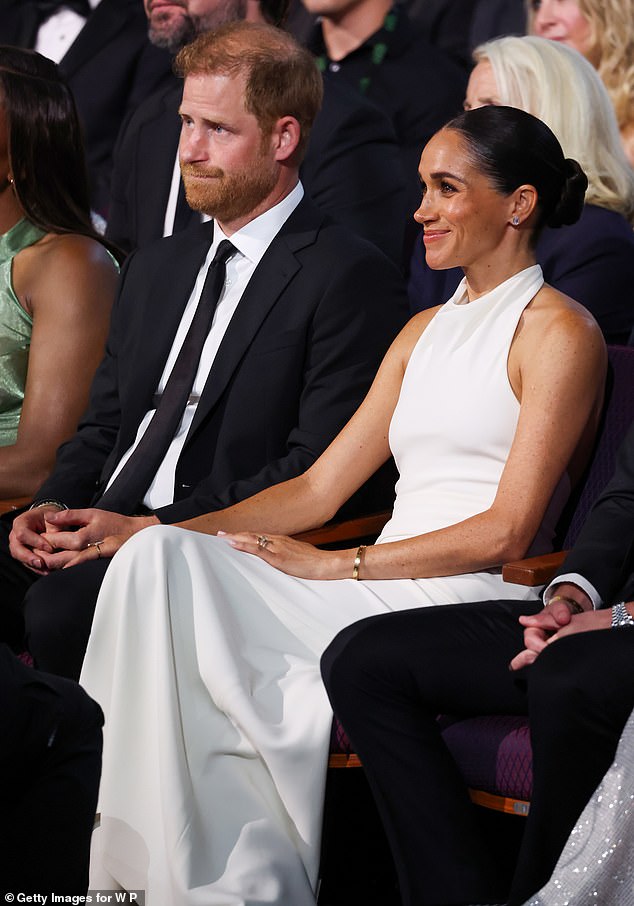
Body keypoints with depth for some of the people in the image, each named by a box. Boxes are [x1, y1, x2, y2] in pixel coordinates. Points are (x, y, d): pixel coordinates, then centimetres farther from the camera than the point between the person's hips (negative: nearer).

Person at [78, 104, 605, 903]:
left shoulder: (559, 333, 0)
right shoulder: (426, 332, 24)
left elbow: (507, 530, -9)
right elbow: (320, 489, 17)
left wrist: (337, 565, -13)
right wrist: (152, 532, 5)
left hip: (467, 601, -7)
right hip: (376, 591, 7)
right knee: (160, 560, -19)